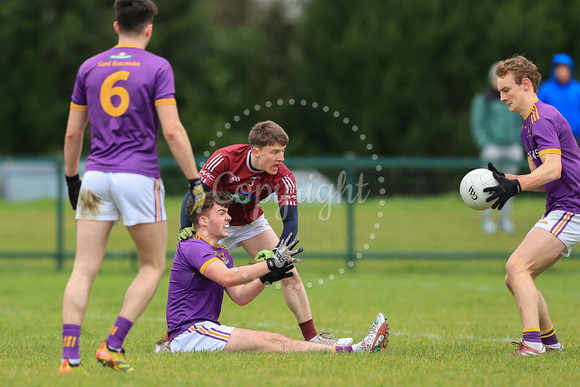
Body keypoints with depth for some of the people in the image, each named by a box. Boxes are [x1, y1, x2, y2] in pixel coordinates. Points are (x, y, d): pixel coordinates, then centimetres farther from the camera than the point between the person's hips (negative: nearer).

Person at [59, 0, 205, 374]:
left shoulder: (90, 67, 9)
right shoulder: (157, 67, -2)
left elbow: (73, 133, 12)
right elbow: (172, 130, -10)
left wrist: (72, 178, 24)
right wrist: (195, 181, -5)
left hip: (96, 176, 3)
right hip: (140, 176, -3)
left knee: (84, 269, 1)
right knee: (153, 266, 11)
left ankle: (70, 355, -11)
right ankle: (113, 344, -3)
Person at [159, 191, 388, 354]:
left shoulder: (221, 253, 21)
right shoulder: (193, 247, -11)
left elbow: (239, 297, 14)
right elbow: (226, 277, -27)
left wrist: (266, 278, -3)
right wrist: (271, 263, -25)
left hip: (205, 329, 9)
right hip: (189, 332, -9)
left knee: (270, 341, -10)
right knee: (268, 341, -21)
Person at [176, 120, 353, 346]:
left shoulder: (282, 177, -24)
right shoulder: (225, 158, -31)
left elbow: (291, 221, -26)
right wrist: (185, 231, -39)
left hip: (252, 224, 3)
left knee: (289, 273, -6)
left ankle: (312, 338, 2)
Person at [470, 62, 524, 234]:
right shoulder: (483, 99, -3)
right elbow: (477, 124, -6)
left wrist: (519, 146, 11)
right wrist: (484, 146, -14)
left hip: (511, 147, 5)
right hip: (492, 147, -5)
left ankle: (505, 219, 12)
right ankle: (487, 220, 2)